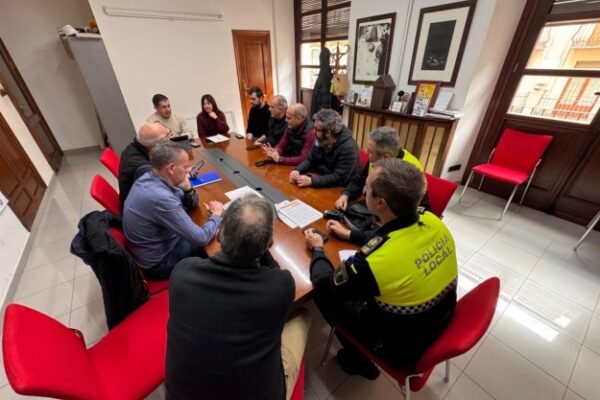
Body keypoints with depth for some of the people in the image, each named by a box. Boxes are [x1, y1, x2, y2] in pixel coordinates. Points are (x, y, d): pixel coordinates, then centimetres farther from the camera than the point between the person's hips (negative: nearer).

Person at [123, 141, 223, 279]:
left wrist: (187, 189, -19)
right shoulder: (160, 198, -37)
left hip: (158, 244, 8)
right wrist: (216, 214, -16)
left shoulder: (149, 178, -8)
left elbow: (192, 205, 3)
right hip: (158, 262, -8)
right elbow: (201, 239, -33)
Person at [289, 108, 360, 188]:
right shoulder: (320, 141, -4)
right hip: (323, 185, 7)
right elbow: (309, 160, 7)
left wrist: (311, 181, -35)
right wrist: (297, 171, -13)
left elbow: (339, 178, -29)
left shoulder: (348, 147, -25)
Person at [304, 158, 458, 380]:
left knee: (324, 295, 7)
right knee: (355, 288, 18)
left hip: (402, 348, -5)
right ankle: (362, 355, 38)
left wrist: (317, 249, -2)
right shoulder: (433, 222, -17)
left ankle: (359, 362, 30)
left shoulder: (373, 260, -37)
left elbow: (324, 287, -18)